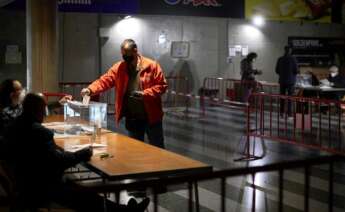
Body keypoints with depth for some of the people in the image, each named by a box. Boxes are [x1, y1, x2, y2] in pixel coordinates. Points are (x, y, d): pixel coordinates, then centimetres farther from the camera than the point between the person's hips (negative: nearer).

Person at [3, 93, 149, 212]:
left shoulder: (13, 127, 3)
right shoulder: (39, 131, -27)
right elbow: (57, 161, -27)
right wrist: (82, 154, -12)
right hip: (39, 189, -10)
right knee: (88, 199, 0)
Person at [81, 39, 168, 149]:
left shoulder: (152, 66, -7)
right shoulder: (119, 67, 2)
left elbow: (162, 85, -7)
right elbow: (104, 81, -5)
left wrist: (145, 94, -20)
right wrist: (90, 89, -22)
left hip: (151, 116, -3)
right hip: (131, 118, 3)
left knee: (157, 149, 8)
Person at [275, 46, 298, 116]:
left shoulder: (280, 59, -1)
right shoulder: (293, 59, -10)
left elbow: (277, 70, 3)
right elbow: (296, 70, -9)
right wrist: (293, 75, 12)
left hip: (282, 81, 3)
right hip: (291, 81, -3)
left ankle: (282, 112, 11)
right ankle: (289, 113, 1)